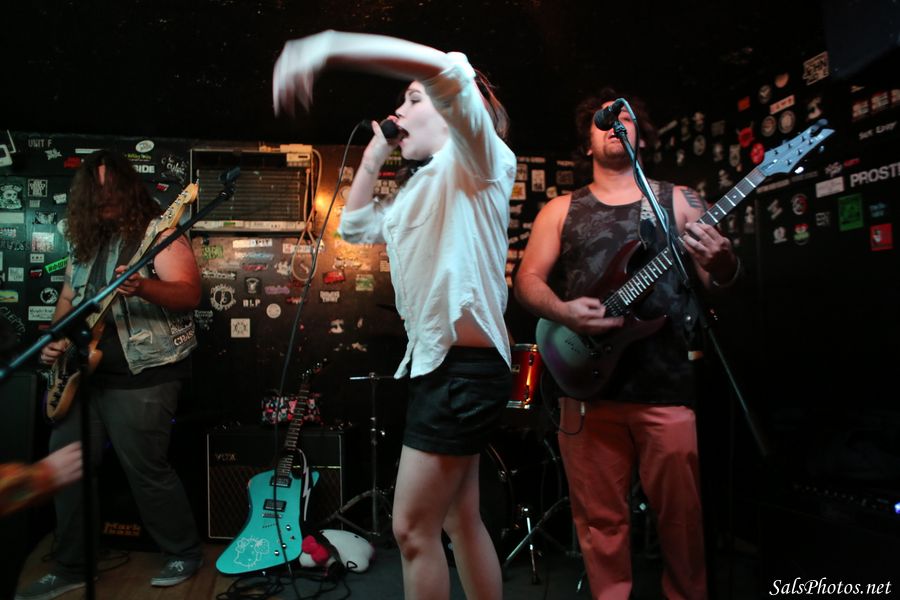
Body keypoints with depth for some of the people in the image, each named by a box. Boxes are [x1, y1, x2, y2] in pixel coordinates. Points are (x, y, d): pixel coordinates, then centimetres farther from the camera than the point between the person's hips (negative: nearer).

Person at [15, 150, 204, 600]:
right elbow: (68, 299, 21)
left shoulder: (157, 230, -9)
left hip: (144, 374, -8)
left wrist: (142, 286, -38)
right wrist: (56, 338, 2)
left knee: (146, 469, -2)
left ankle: (185, 553, 18)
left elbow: (190, 294, -19)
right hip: (83, 371, 8)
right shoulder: (83, 241, 13)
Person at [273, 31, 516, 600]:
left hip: (465, 366, -10)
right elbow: (355, 226, 27)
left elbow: (445, 68, -24)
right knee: (462, 520, 18)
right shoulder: (420, 187, 21)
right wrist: (374, 156, 20)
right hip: (440, 363, 10)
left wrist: (326, 45, -30)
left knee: (413, 528, -2)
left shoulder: (474, 159, -6)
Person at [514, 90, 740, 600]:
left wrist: (723, 264, -18)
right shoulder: (561, 210, 12)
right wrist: (562, 311, -15)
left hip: (665, 385, 0)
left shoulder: (678, 200, 10)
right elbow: (527, 278, 5)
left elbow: (718, 278, 6)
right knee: (601, 520, 8)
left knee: (680, 516, 6)